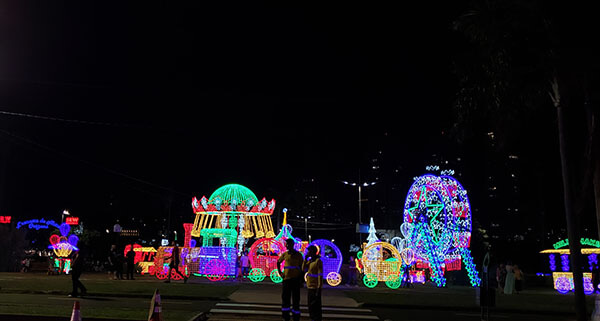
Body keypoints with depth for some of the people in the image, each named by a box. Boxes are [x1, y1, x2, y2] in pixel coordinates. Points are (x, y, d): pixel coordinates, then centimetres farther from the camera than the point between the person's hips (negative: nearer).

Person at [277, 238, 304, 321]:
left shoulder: (298, 255, -1)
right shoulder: (284, 254, 6)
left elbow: (301, 268, 2)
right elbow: (278, 262, 23)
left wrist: (301, 281, -2)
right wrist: (279, 272, 10)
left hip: (296, 280, -3)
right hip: (286, 279, 3)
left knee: (296, 299, 3)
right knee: (285, 298, 4)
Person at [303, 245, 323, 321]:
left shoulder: (318, 261, -17)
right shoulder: (310, 260, 11)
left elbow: (320, 275, -20)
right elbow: (304, 269, 7)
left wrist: (319, 289, -22)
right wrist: (305, 259, -2)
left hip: (315, 287, -9)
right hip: (310, 286, 9)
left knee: (316, 307, -5)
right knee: (311, 306, 15)